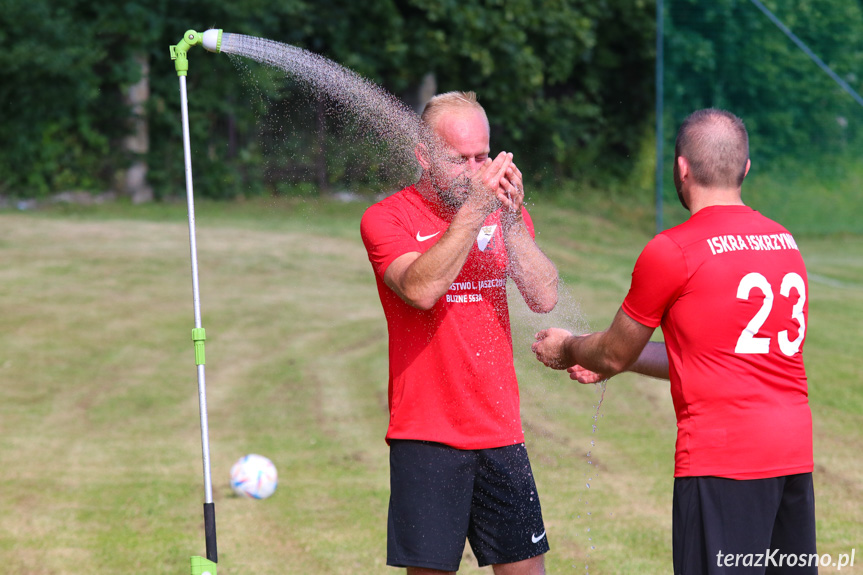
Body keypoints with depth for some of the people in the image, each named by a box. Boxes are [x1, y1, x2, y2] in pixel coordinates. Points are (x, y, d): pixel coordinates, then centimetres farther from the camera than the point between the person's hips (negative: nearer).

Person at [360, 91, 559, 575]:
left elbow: (544, 297, -4)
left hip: (500, 434, 4)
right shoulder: (386, 218, -2)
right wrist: (474, 209, -24)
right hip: (425, 436, -4)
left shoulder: (505, 214, 10)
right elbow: (421, 289, -21)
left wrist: (512, 218, -16)